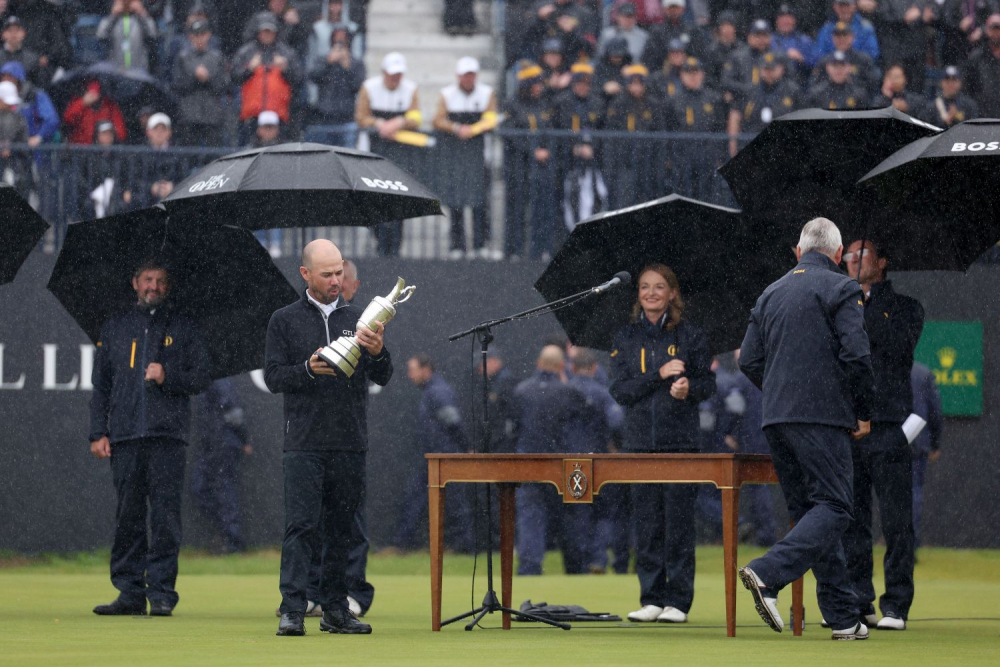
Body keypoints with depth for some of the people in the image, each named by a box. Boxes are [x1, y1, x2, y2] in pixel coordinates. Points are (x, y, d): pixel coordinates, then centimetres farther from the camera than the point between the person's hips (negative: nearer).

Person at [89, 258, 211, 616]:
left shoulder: (182, 328, 12)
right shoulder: (114, 328, 17)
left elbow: (201, 377, 10)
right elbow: (100, 385, 17)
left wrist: (168, 378, -8)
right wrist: (98, 433, 8)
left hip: (167, 437, -2)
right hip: (124, 435, 2)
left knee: (165, 516, -7)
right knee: (128, 517, 1)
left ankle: (161, 592, -6)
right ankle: (130, 592, 3)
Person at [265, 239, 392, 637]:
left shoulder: (357, 319, 13)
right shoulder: (285, 321, 6)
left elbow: (382, 379, 7)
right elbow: (273, 377, 0)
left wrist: (378, 352, -14)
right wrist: (308, 370, -18)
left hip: (350, 445, 3)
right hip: (304, 444, -3)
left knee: (341, 530, 6)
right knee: (300, 527, -9)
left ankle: (335, 608, 11)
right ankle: (292, 611, -12)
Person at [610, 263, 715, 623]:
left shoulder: (690, 336, 5)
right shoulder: (625, 338, 10)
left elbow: (708, 382, 6)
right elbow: (620, 390, 1)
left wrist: (689, 389, -16)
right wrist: (659, 375, -12)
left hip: (680, 442, -2)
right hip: (640, 441, 2)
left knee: (679, 522, -4)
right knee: (646, 524, 1)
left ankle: (678, 601, 0)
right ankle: (651, 599, 7)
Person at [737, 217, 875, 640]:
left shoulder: (772, 293, 16)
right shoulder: (840, 289, -3)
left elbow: (749, 361, 13)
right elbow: (856, 355, -12)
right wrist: (864, 411, -1)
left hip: (777, 417, 7)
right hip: (823, 419, -7)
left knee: (809, 511, 9)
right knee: (832, 509, -8)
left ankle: (843, 617, 7)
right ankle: (768, 574, -28)